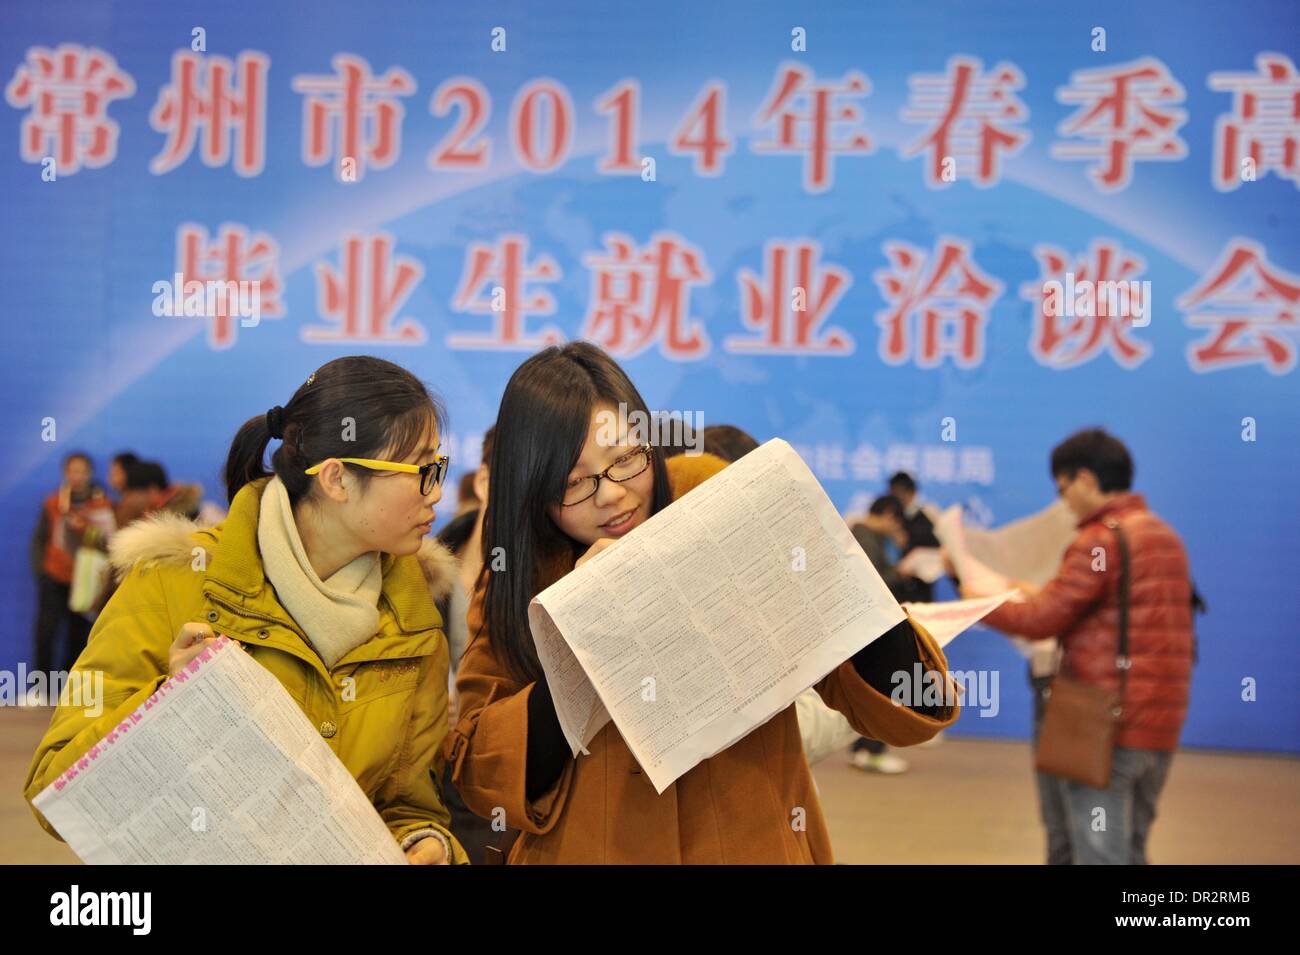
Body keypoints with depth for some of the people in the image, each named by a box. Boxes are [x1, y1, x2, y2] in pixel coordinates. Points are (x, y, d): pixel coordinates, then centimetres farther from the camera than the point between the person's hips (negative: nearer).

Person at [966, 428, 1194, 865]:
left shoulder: (1099, 541, -13)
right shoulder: (1165, 536, 14)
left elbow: (1039, 622, -15)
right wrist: (1045, 595, 24)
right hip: (1160, 730, 8)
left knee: (1099, 856, -3)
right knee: (1130, 853, 16)